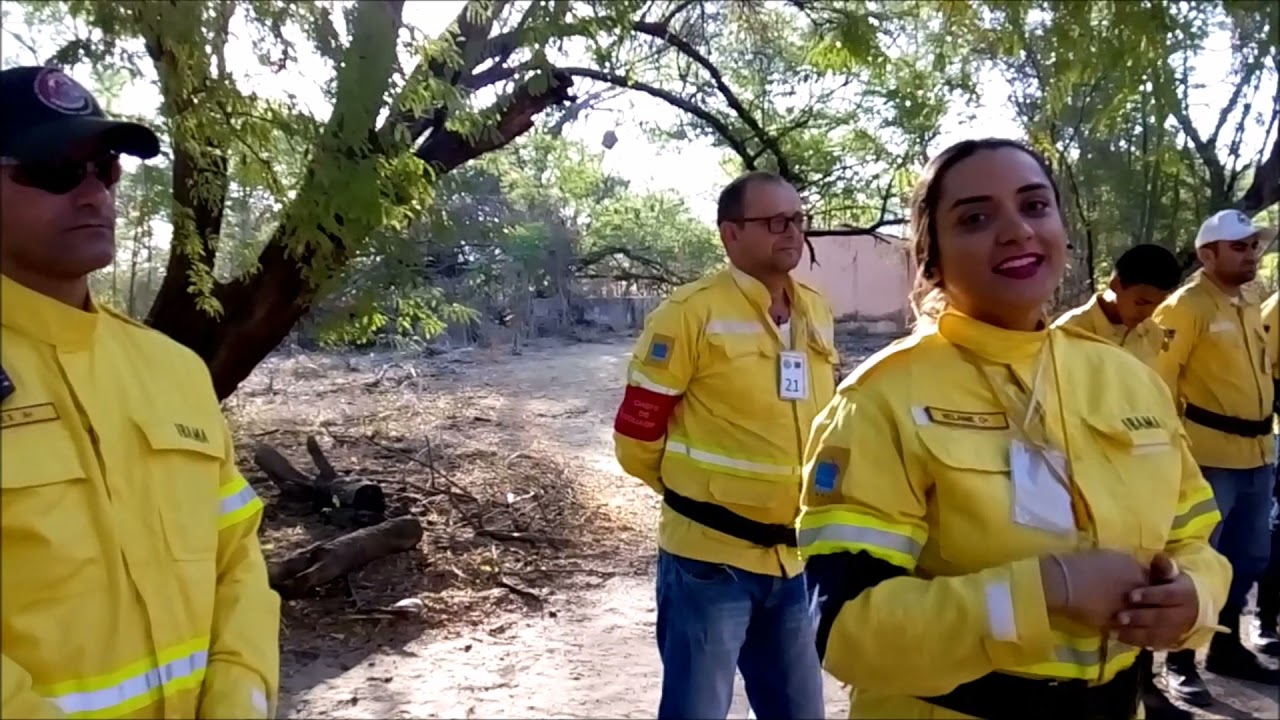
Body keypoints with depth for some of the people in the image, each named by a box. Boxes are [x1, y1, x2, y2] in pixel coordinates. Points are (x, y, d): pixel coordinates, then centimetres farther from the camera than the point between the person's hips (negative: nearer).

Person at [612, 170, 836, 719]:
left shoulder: (817, 311, 5)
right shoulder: (691, 313, -15)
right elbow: (636, 438, -10)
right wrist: (695, 493, 4)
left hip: (793, 556, 6)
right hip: (709, 557, -6)